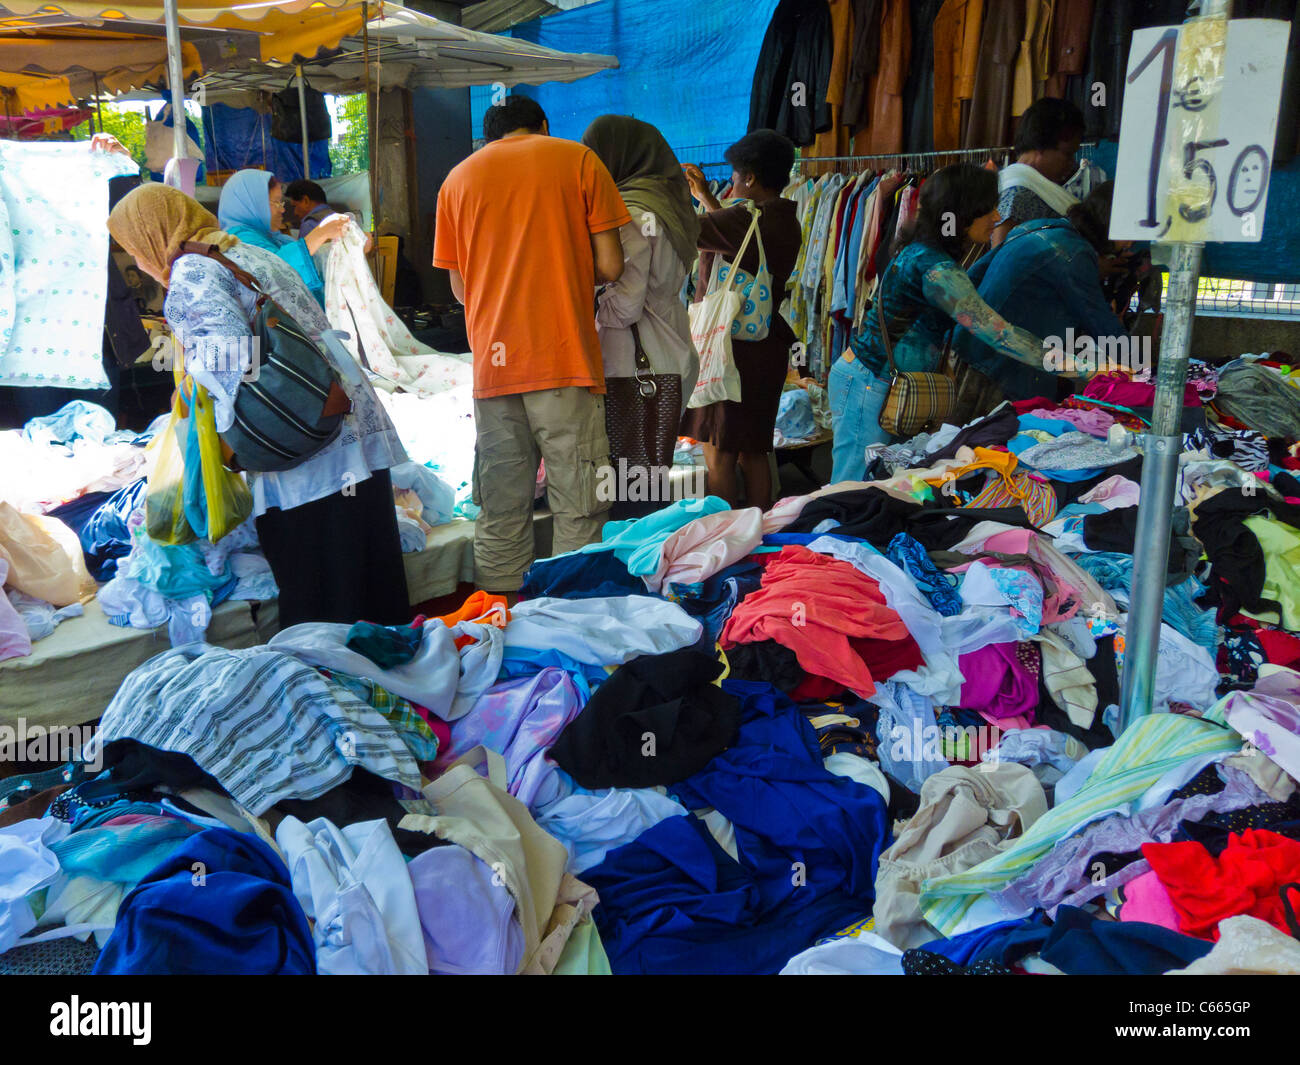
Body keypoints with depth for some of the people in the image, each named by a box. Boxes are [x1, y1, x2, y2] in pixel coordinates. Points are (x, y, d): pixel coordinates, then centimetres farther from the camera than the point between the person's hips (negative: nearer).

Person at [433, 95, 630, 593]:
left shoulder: (458, 178, 15)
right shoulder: (577, 158, 7)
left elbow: (459, 287, 16)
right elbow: (610, 267, 1)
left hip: (492, 364, 3)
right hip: (566, 363, -3)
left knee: (499, 519, 8)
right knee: (579, 514, 0)